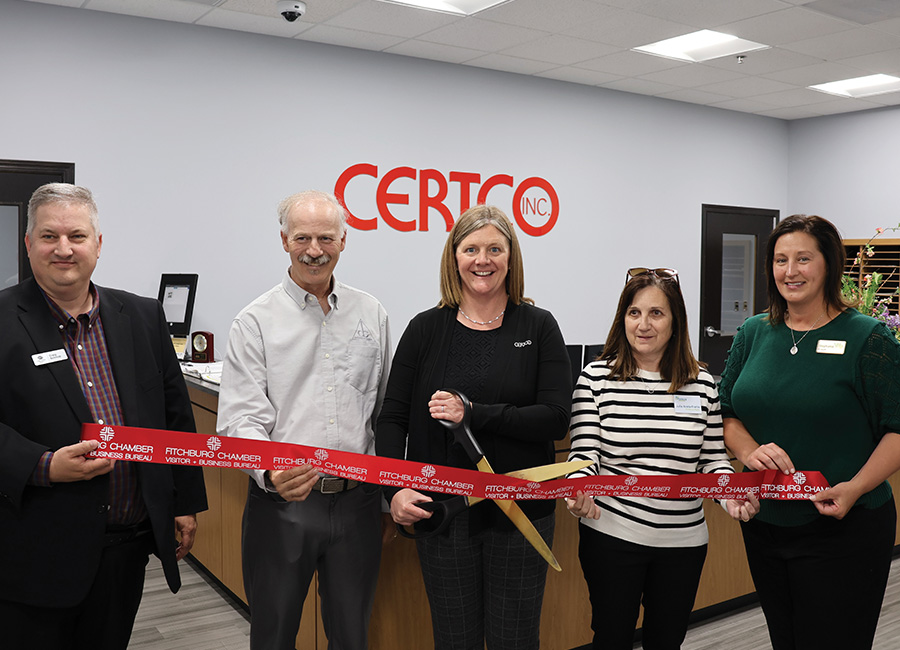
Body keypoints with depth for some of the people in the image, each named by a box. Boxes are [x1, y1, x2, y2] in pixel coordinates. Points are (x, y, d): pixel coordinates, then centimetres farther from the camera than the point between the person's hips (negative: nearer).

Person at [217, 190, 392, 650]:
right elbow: (240, 419, -10)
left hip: (357, 501, 2)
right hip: (282, 502, -2)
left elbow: (386, 409, 11)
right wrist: (269, 472, -30)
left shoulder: (371, 314, 6)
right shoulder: (255, 322, -4)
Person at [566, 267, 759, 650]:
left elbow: (714, 458, 6)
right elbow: (584, 452, -7)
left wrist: (732, 494, -13)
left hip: (683, 542, 3)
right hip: (611, 536, -2)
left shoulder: (702, 384, 3)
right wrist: (578, 491, -27)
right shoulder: (596, 377, -5)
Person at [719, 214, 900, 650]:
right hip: (764, 526, 5)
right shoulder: (754, 333, 6)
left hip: (842, 530, -4)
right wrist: (749, 451, -12)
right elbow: (726, 413, 8)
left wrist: (856, 488, -23)